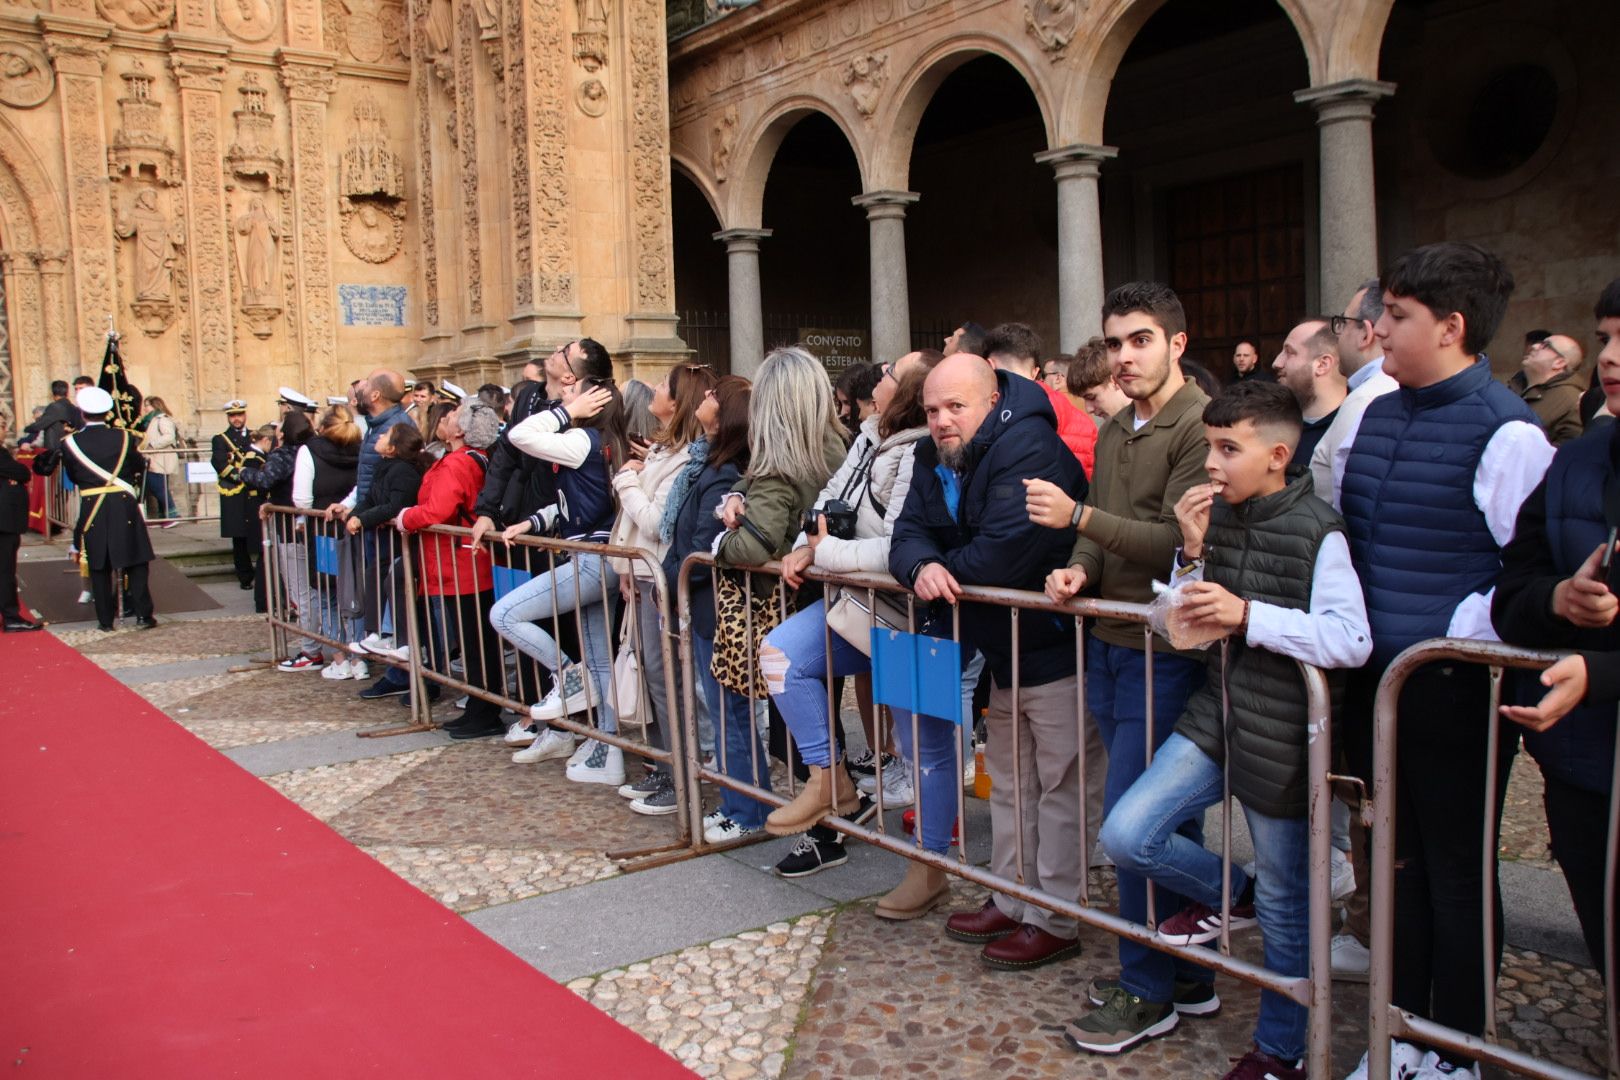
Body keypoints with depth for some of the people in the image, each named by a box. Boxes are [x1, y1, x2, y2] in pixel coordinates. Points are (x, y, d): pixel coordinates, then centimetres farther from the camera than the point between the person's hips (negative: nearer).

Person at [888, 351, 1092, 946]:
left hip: (1056, 647, -9)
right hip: (1003, 651, 9)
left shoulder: (1028, 448, -23)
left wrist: (945, 570, -15)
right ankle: (1011, 902, 34)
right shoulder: (934, 460, 5)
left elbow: (1005, 551, -33)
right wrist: (923, 568, -24)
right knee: (1009, 784, 19)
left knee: (1061, 787, 1)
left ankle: (1056, 922, 14)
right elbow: (909, 534, 0)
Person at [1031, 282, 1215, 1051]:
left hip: (1163, 651, -8)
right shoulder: (1113, 433, 15)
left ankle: (1149, 991, 12)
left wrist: (1078, 517, -23)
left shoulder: (1199, 425, -13)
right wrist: (1077, 569, -2)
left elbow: (1178, 542, -20)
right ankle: (1188, 975, 29)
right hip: (1111, 643, 8)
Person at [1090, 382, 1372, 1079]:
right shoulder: (1216, 516, 4)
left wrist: (1247, 614, -26)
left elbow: (1352, 641, -21)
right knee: (1125, 836, -5)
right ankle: (1230, 894, 24)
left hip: (1282, 737, -6)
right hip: (1216, 716, 6)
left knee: (1284, 906, 10)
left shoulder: (1316, 530, -14)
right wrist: (1193, 554, -7)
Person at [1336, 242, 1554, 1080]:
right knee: (1398, 861, 18)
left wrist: (1460, 633, -17)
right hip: (1374, 680, 7)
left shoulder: (1504, 431, -14)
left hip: (1451, 688, -7)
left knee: (1457, 873, 8)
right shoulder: (1373, 416, 9)